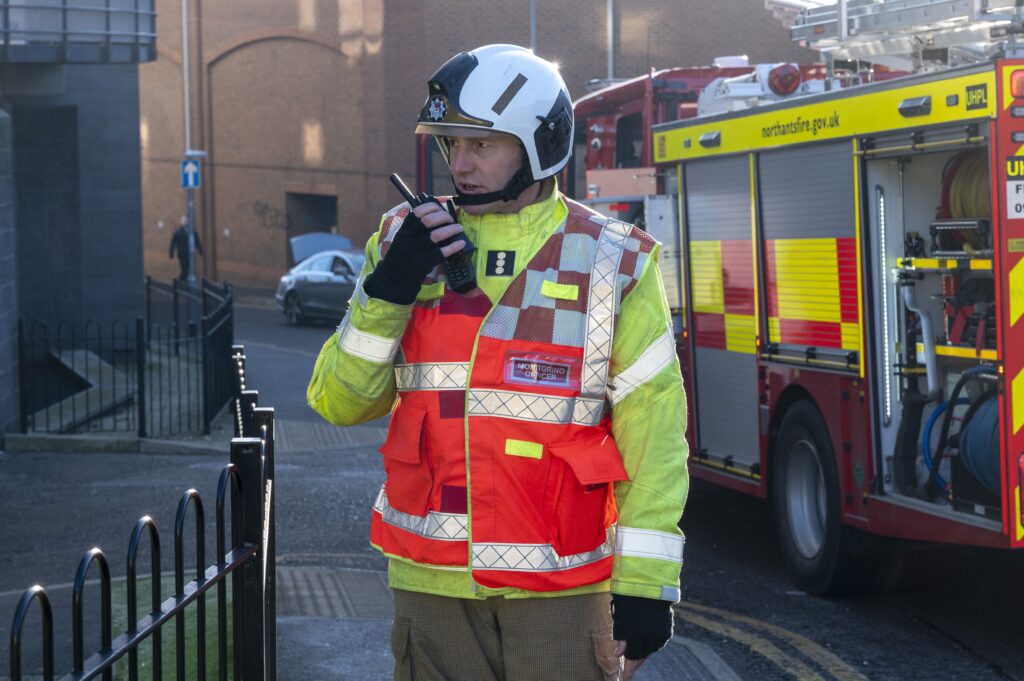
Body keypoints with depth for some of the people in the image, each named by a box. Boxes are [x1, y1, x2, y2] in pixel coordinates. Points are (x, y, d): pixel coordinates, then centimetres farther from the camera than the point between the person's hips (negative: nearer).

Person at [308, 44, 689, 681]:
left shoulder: (613, 264, -1)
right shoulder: (407, 243, 7)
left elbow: (654, 432, -2)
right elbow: (339, 403, 5)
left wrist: (646, 586, -7)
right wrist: (389, 287, -9)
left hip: (561, 586, -2)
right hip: (431, 579, 3)